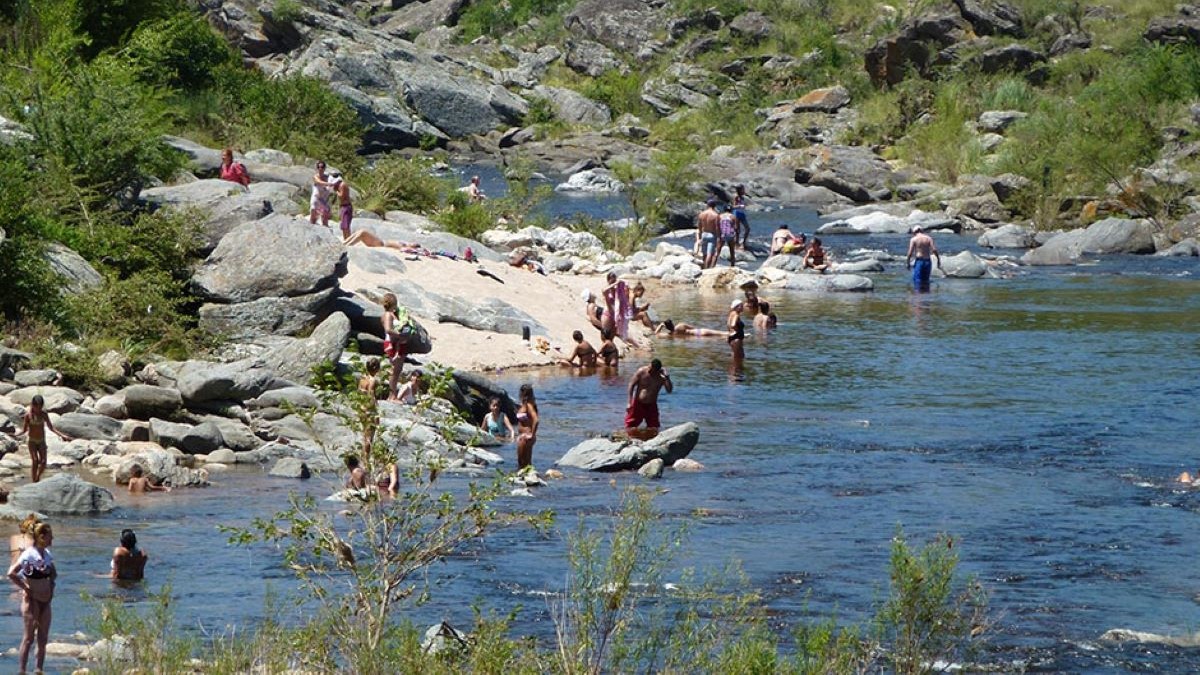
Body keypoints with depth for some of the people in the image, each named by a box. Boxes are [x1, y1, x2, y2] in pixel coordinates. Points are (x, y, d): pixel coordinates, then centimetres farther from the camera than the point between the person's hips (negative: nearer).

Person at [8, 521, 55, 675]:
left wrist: (51, 587, 10)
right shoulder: (29, 554, -16)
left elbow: (53, 574, 25)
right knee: (28, 638, -6)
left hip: (45, 600, 7)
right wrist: (25, 588, -17)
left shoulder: (47, 554, 7)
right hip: (32, 600, -7)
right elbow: (11, 573, -24)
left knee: (43, 639, 8)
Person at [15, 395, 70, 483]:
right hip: (32, 441, -2)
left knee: (43, 462, -9)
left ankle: (38, 477, 16)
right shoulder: (28, 414, -9)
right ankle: (34, 482, -13)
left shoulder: (44, 414, -3)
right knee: (34, 461, -17)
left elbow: (51, 427, 4)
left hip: (42, 441, 2)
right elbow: (24, 430, -5)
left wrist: (62, 435, -2)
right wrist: (15, 435, -23)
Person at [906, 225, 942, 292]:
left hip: (918, 261, -4)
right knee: (926, 280, 14)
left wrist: (907, 263, 0)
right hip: (928, 261, 4)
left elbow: (910, 252, -7)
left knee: (917, 279, -4)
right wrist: (939, 261, 1)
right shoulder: (929, 238, 7)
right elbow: (934, 250, -3)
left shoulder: (913, 239, -1)